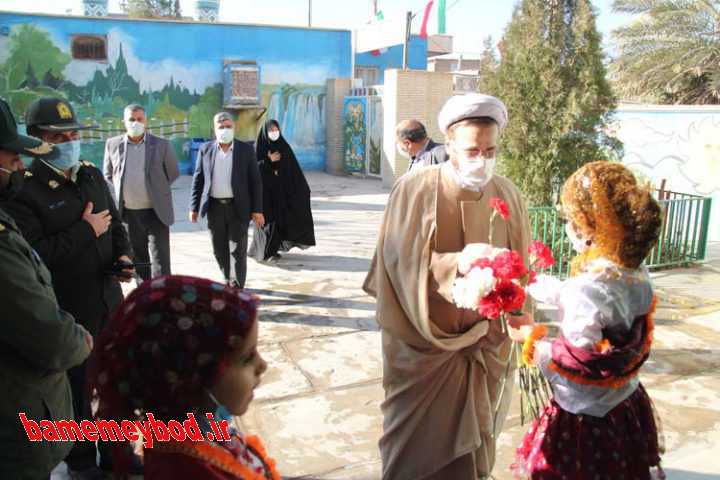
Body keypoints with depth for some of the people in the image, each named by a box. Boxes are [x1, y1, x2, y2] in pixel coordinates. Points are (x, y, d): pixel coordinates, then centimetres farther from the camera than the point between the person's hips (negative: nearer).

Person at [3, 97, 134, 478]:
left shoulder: (91, 175, 7)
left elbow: (115, 223, 15)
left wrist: (123, 256, -3)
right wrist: (86, 231, -18)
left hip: (109, 300, 7)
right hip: (66, 311, -6)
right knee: (77, 386, 9)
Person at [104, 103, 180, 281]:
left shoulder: (162, 144, -4)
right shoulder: (113, 144, 2)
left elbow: (173, 173, 8)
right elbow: (108, 174, 16)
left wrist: (156, 190, 6)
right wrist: (122, 190, 6)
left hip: (156, 213, -3)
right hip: (128, 214, 3)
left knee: (160, 262, -5)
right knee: (138, 262, 14)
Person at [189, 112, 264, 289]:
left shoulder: (246, 150, -2)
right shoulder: (205, 149, 4)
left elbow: (255, 181, -2)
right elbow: (198, 180, 7)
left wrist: (257, 210, -6)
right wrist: (194, 207, 3)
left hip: (238, 207, -2)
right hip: (215, 207, 2)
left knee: (238, 250, -1)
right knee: (220, 250, 11)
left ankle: (237, 288, 7)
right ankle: (229, 281, 32)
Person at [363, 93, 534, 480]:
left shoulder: (508, 196, -2)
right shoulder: (414, 189, -13)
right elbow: (404, 261, -16)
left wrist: (516, 317, -9)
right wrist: (461, 263, -30)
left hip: (484, 345, 3)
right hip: (423, 342, -3)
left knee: (472, 440, 19)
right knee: (417, 443, 11)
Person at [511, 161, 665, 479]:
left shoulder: (589, 288, -30)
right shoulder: (635, 274, -3)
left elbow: (577, 365, -27)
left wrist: (531, 338, -15)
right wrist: (530, 283, 17)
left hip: (587, 418, -8)